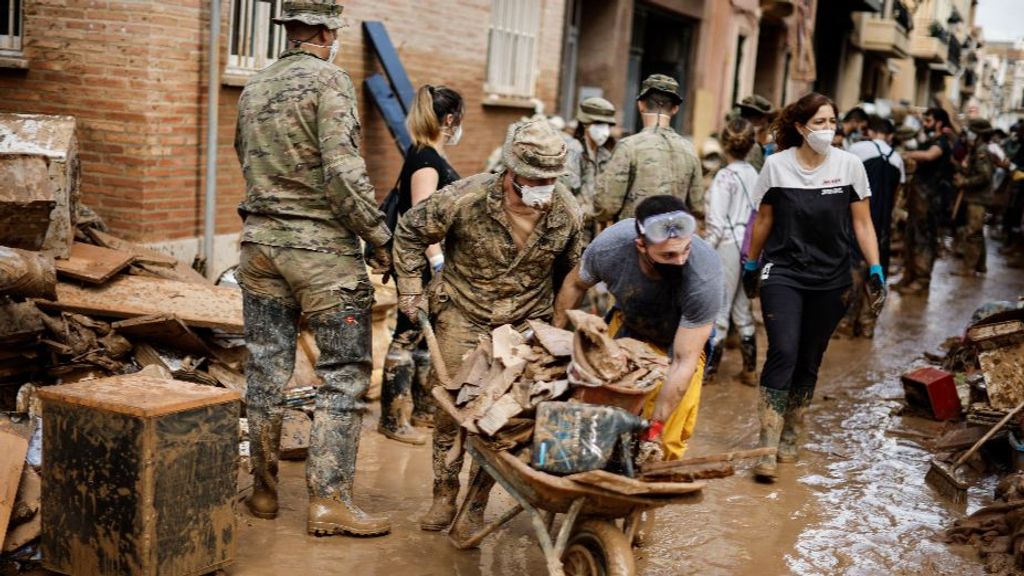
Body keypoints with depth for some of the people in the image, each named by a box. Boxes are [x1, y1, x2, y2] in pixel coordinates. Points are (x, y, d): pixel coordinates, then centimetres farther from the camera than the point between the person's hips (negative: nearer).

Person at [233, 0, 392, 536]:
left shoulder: (253, 87, 12)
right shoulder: (329, 79, -9)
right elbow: (342, 169, -18)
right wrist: (379, 237, -12)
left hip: (260, 240, 7)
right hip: (320, 246, -7)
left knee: (266, 368, 12)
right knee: (344, 373, 0)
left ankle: (264, 491, 22)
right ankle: (328, 499, -2)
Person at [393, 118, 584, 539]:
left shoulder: (567, 212, -12)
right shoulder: (465, 200, -21)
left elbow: (570, 271, 9)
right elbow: (410, 232, -4)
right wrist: (410, 291, -3)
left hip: (526, 323, 1)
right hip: (463, 316, -1)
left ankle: (476, 506, 15)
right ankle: (445, 494, 24)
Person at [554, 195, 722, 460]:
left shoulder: (704, 278, -39)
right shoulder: (608, 247, -32)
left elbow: (683, 362, -32)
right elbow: (575, 284, -6)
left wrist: (655, 425, -33)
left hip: (685, 336, -2)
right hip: (627, 322, 2)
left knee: (670, 435, -10)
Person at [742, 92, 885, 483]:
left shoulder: (849, 166, -2)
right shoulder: (776, 165, -3)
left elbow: (862, 224, 3)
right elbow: (763, 221, 9)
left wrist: (876, 271, -4)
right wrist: (751, 266, 15)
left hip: (830, 281, 2)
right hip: (783, 275, -2)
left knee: (809, 362, 9)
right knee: (783, 353, -15)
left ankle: (790, 437, 25)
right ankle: (767, 449, -13)